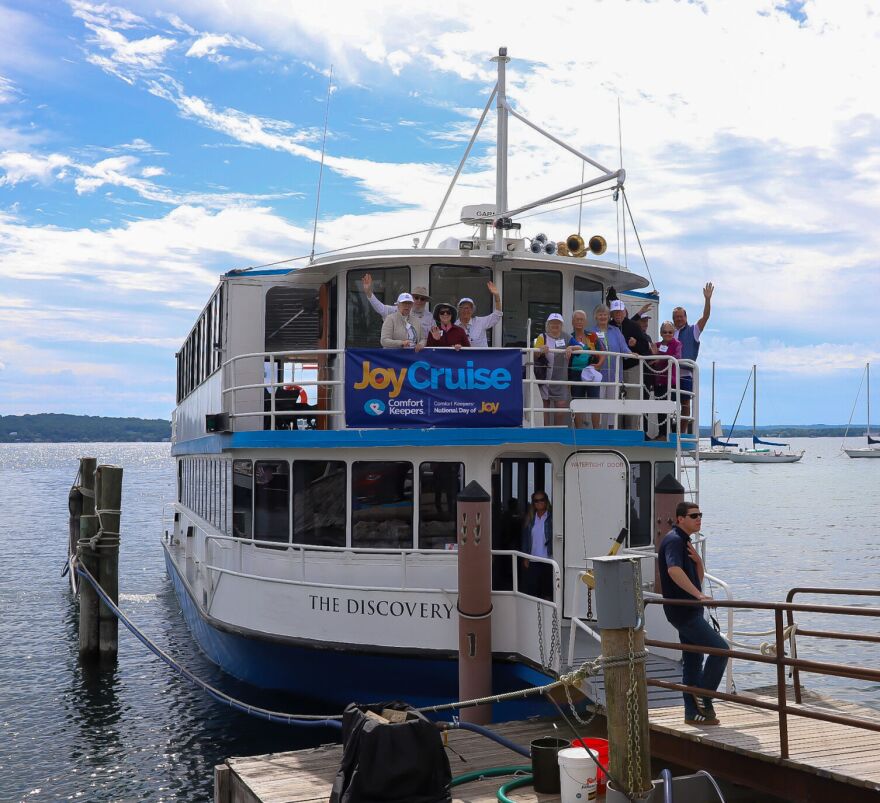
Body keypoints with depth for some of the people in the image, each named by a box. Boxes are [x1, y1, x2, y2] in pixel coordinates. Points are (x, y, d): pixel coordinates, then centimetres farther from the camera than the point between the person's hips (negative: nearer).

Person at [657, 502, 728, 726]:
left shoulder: (685, 542, 18)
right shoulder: (674, 540, -13)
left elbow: (698, 578, 18)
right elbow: (674, 570, -32)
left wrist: (698, 561, -2)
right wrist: (699, 595, -38)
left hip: (688, 611, 10)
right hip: (683, 611, -10)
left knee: (692, 662, 11)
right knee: (720, 649, -12)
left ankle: (693, 712, 16)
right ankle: (702, 698, -5)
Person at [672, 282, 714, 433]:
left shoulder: (693, 330, 6)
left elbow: (706, 316, -5)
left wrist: (707, 299, -15)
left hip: (686, 373, -3)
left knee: (685, 403, 1)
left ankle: (683, 432, 6)